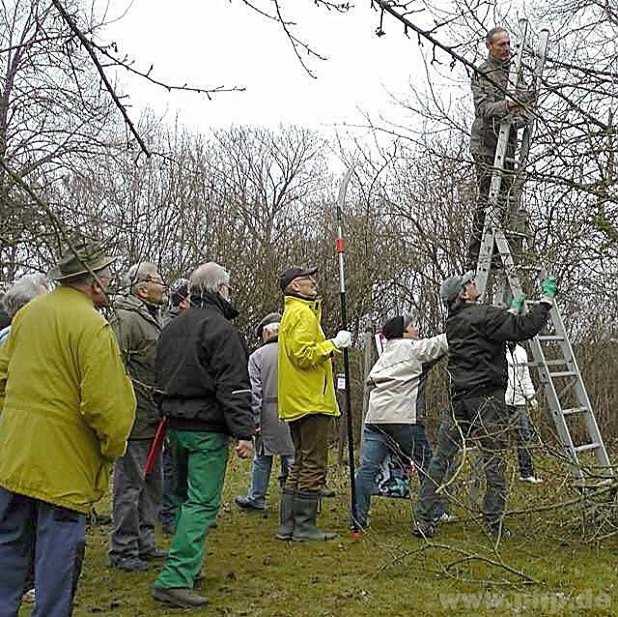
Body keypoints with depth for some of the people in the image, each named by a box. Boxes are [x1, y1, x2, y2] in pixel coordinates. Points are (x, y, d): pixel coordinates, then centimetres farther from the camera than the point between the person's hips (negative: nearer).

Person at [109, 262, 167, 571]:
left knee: (152, 483, 17)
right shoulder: (126, 319, -14)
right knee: (130, 485, -2)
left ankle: (144, 543, 28)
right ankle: (123, 551, 8)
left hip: (152, 420, 10)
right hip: (135, 419, -10)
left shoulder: (153, 320, 19)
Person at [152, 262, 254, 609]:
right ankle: (175, 579, -12)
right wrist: (244, 432, -19)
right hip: (208, 428, -9)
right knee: (203, 503, -7)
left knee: (188, 496, 20)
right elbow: (233, 386, -19)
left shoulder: (172, 328, 14)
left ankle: (188, 567, 27)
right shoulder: (221, 328, -13)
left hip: (176, 424, 9)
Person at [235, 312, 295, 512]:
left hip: (269, 415, -1)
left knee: (262, 458, 12)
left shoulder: (257, 356, -2)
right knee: (291, 457, 6)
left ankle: (256, 498, 22)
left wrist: (254, 420, -3)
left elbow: (254, 392, -6)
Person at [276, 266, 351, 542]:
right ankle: (304, 526, -1)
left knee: (300, 464, 14)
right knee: (314, 465, -5)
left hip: (296, 402, 10)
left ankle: (288, 525, 16)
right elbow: (303, 354, -21)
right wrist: (333, 343, -17)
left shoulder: (292, 312, 21)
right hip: (312, 402, -10)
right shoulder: (303, 313, -11)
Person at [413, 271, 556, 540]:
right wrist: (547, 298, -5)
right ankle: (494, 523, 6)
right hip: (487, 397, -7)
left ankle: (423, 520, 9)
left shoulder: (453, 322, 14)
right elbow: (524, 328, -16)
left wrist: (513, 310, 36)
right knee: (494, 462, 3)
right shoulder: (483, 315, -10)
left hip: (459, 399, 7)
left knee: (440, 460, 8)